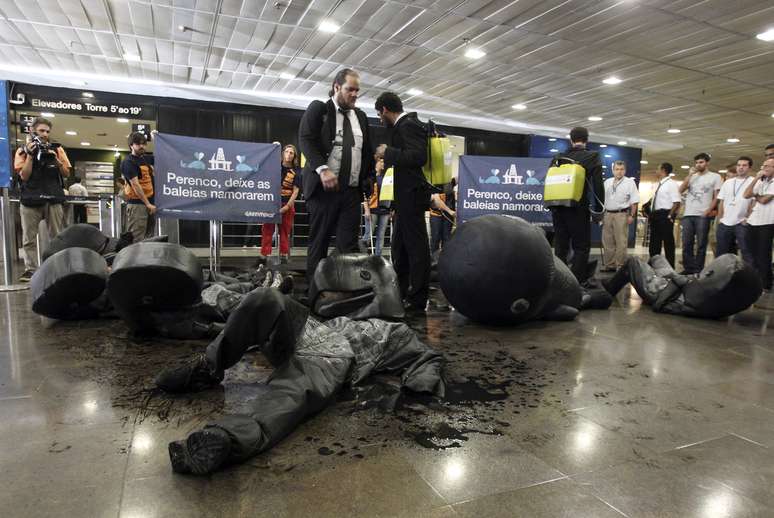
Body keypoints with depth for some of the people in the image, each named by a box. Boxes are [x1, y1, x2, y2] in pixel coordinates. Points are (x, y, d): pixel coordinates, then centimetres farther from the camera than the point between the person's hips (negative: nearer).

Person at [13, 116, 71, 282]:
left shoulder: (57, 149, 10)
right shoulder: (23, 150, 7)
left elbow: (66, 174, 8)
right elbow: (24, 176, -3)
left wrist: (55, 159, -8)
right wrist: (30, 154, -10)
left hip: (53, 199, 0)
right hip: (31, 200, 0)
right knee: (29, 239, 0)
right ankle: (30, 269, 5)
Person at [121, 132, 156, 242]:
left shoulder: (147, 158, 14)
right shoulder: (128, 162, -7)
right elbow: (135, 185, -14)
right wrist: (148, 204, -16)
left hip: (150, 202, 8)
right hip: (137, 204, -8)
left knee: (149, 238, 11)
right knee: (136, 240, -10)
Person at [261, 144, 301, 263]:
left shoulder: (295, 172, 2)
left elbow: (295, 191, -3)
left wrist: (287, 206, -14)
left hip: (287, 204, 0)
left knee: (285, 232, 6)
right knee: (267, 230, -3)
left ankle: (284, 256, 13)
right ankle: (264, 255, -2)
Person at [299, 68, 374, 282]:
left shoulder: (361, 116, 19)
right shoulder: (318, 109, 4)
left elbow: (367, 151, 22)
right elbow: (306, 139, -9)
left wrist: (368, 179, 10)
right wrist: (323, 169, -22)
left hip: (352, 190, 4)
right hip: (324, 187, -4)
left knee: (349, 244, 0)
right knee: (319, 242, 2)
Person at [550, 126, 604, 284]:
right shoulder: (592, 157, -2)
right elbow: (597, 184, -9)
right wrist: (599, 208, -2)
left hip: (558, 207, 4)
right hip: (579, 208, -4)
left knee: (560, 246, 11)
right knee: (581, 247, 1)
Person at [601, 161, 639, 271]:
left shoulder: (629, 182, 0)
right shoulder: (607, 182, 13)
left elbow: (634, 201, -3)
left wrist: (632, 215, -10)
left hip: (621, 215, -5)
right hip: (607, 214, 5)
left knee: (621, 242, -3)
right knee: (607, 242, 7)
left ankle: (620, 265, 2)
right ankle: (608, 264, 15)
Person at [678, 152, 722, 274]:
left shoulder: (715, 177, 5)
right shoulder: (691, 176, 17)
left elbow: (717, 197, 1)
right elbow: (681, 190, 3)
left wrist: (709, 210, -11)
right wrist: (690, 174, 0)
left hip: (703, 215, -4)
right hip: (688, 214, 4)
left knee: (701, 244, -1)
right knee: (686, 244, 3)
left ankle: (698, 271, 4)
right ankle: (688, 269, 9)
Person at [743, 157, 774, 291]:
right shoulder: (761, 181, 13)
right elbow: (746, 195, 0)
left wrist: (755, 196, 5)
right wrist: (756, 178, -4)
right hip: (753, 221, 7)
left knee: (763, 256, -2)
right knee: (754, 254, 12)